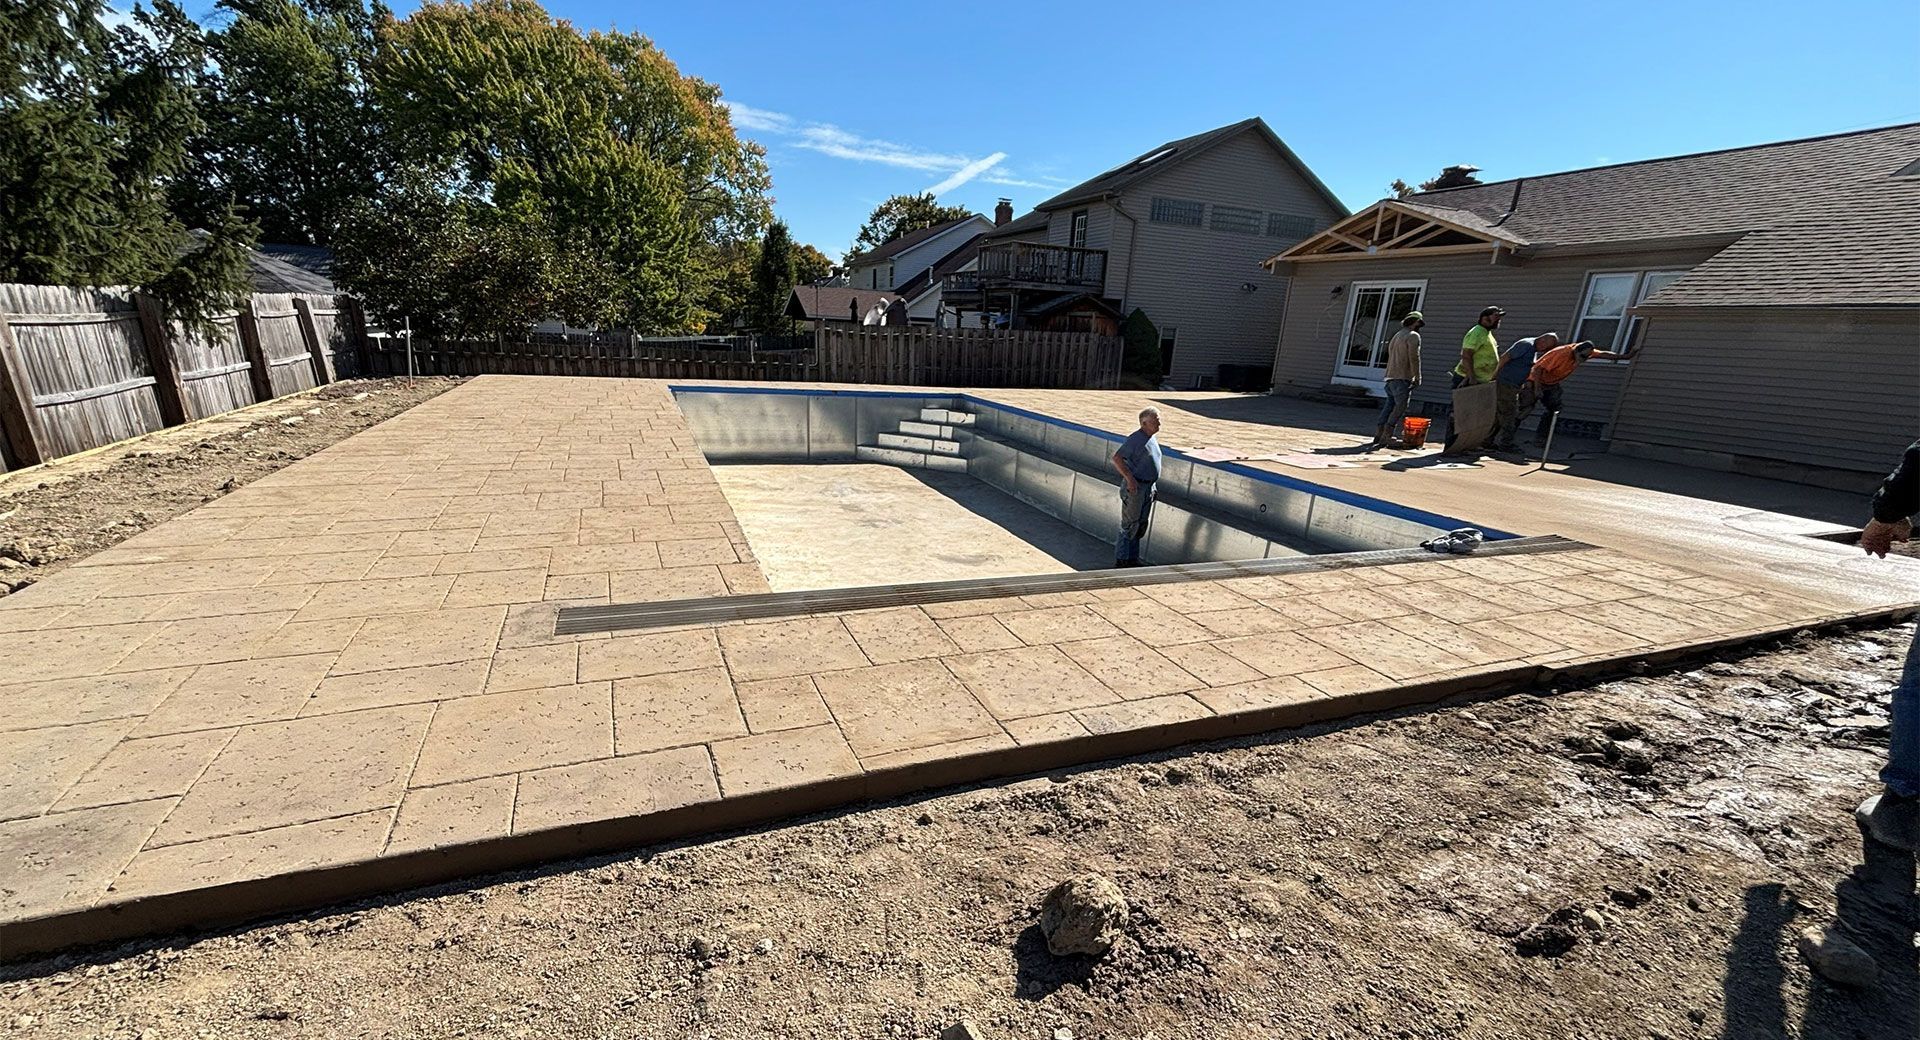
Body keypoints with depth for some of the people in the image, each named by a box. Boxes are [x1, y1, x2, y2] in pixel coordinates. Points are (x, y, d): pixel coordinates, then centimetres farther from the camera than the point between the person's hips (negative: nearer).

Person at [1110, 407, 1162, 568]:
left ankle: (1132, 558, 24)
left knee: (1141, 525, 14)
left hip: (1149, 487, 9)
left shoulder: (1153, 438, 11)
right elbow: (1116, 458, -23)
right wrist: (1129, 478, -27)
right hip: (1134, 486, -9)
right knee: (1130, 525, -3)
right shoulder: (1135, 439, -17)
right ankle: (1121, 560, 6)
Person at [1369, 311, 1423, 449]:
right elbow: (1414, 358, -13)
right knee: (1400, 407, -7)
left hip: (1390, 377, 9)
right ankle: (1387, 436, -12)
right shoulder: (1413, 336, -5)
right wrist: (1417, 378, -9)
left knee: (1389, 406, 10)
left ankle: (1379, 435, 6)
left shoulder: (1397, 335, 23)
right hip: (1402, 378, -9)